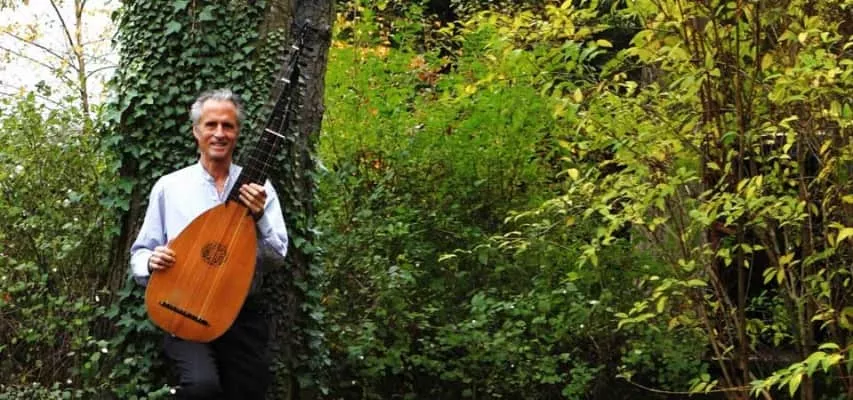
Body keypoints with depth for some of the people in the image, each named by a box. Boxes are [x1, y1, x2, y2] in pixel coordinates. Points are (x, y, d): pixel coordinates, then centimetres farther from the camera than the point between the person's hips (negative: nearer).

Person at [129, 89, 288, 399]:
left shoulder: (258, 187, 4)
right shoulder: (168, 187, 4)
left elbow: (279, 253, -1)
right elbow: (141, 254, 8)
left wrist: (260, 216, -19)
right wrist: (152, 262, -15)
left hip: (242, 314, 2)